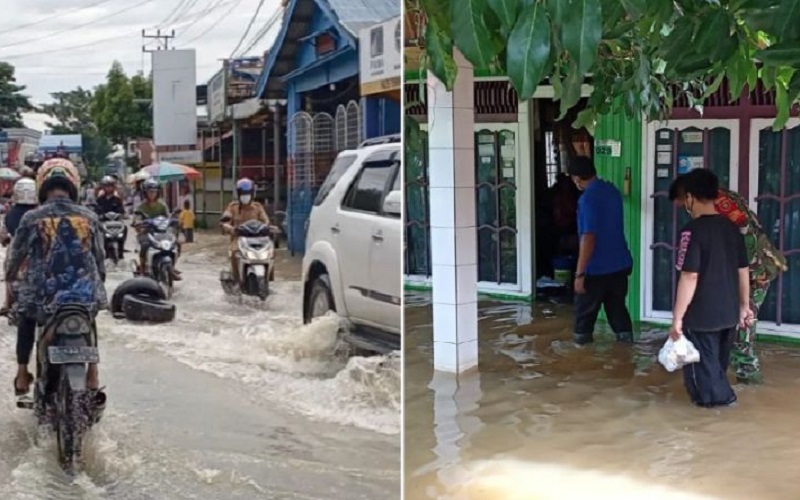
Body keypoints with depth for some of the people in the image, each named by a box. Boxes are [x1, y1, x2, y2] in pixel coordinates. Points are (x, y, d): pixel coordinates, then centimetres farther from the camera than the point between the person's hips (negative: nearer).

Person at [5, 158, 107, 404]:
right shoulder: (89, 217, 3)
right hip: (86, 295, 1)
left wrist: (10, 276, 30)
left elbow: (16, 255, 8)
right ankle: (93, 377, 29)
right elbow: (100, 258, 10)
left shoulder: (31, 218, -2)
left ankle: (22, 377, 31)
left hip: (43, 296, -1)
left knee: (26, 318, 33)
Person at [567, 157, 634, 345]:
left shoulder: (588, 198, -19)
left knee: (586, 309, 9)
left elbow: (588, 238, -24)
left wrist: (579, 273, -21)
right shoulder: (612, 190, 7)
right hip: (621, 263, 7)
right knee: (617, 305, 15)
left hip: (597, 267, -7)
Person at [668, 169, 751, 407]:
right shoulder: (731, 227, 4)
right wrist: (744, 306, 21)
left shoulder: (693, 230, -18)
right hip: (728, 312, 7)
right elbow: (743, 271, 9)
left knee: (703, 365, 10)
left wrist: (677, 318, -17)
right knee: (717, 363, 23)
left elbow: (689, 277, -21)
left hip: (701, 315, -7)